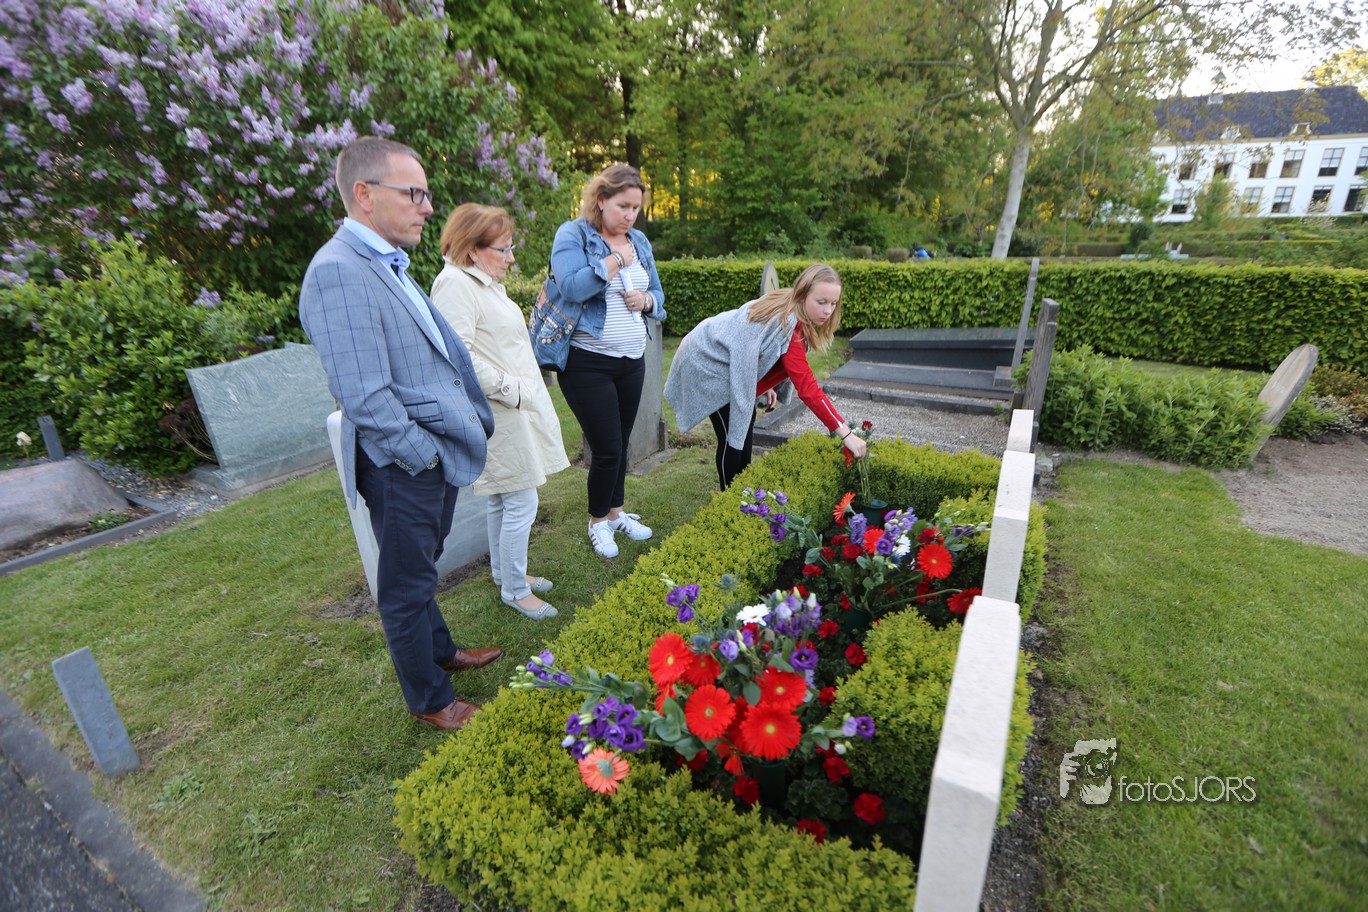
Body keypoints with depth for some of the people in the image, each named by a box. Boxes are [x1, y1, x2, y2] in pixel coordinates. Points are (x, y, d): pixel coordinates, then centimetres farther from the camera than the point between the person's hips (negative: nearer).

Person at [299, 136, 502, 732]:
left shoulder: (388, 265, 11)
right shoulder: (339, 271, -20)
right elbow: (365, 398, -26)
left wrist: (472, 419, 10)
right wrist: (425, 455, -16)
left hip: (436, 455, 9)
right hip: (402, 467, -9)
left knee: (421, 569, 26)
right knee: (408, 586, 10)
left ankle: (440, 651, 48)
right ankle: (430, 700, 30)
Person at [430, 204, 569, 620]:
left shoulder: (486, 282, 17)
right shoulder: (455, 284, -16)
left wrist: (527, 390, 18)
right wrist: (511, 389, -22)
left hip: (515, 408, 10)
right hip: (501, 413, -10)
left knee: (501, 498, 20)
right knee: (521, 502, -3)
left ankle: (504, 572, 35)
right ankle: (515, 590, 13)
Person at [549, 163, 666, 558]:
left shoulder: (639, 241, 11)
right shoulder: (572, 235, -7)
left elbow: (658, 295, 16)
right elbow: (571, 287, -23)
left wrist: (646, 300, -6)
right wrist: (615, 260, -15)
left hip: (632, 361, 6)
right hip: (588, 362, -6)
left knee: (620, 443, 14)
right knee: (607, 448, -2)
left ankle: (616, 511, 33)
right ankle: (598, 522, 21)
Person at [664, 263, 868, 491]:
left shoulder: (785, 307, -5)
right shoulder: (788, 325, -32)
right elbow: (807, 388, -36)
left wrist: (764, 385, 7)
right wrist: (846, 433, -36)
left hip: (715, 352, 10)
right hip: (706, 361, -9)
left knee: (745, 425, 12)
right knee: (733, 436, -8)